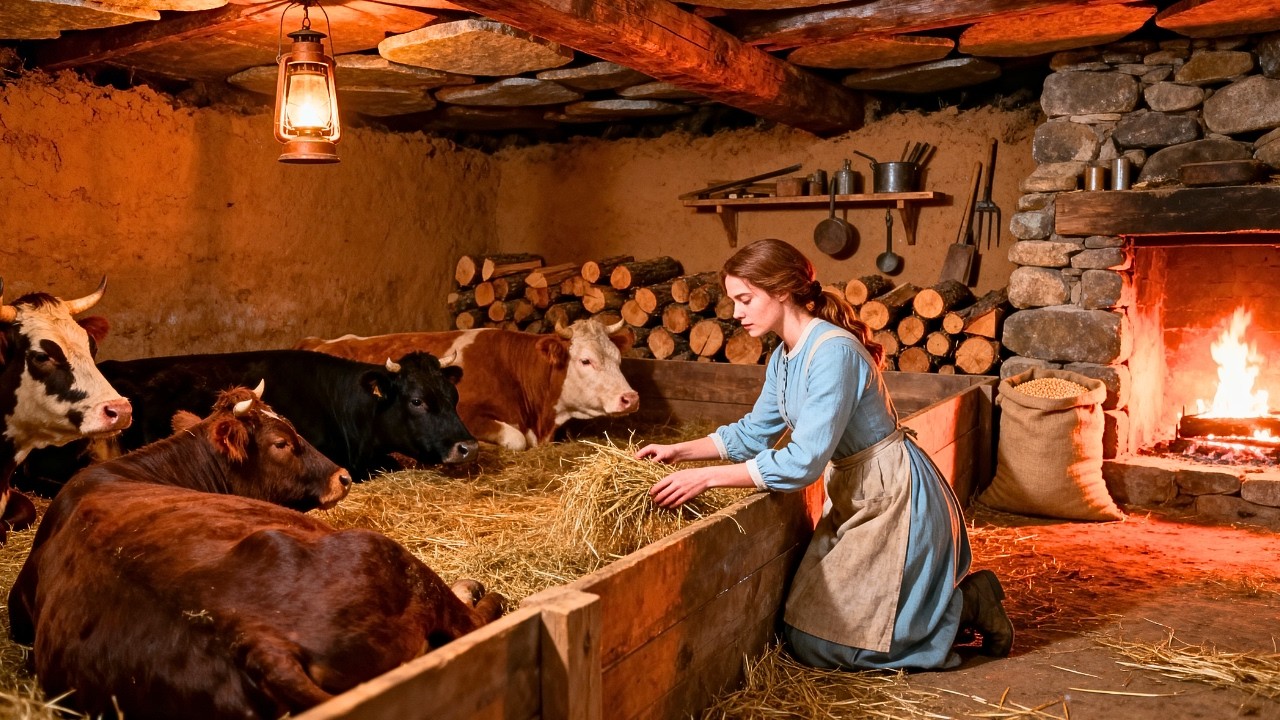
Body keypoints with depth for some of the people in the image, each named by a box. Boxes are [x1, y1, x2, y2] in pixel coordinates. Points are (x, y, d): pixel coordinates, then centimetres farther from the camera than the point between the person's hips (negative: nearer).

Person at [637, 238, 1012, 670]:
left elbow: (804, 461, -29)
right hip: (854, 499, 9)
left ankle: (965, 606, 9)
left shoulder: (832, 351, -25)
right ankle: (954, 599, 21)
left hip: (894, 500, -9)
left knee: (816, 642, -4)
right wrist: (680, 451, 3)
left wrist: (707, 477, -27)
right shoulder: (784, 358, 4)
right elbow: (753, 433, 14)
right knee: (803, 629, 14)